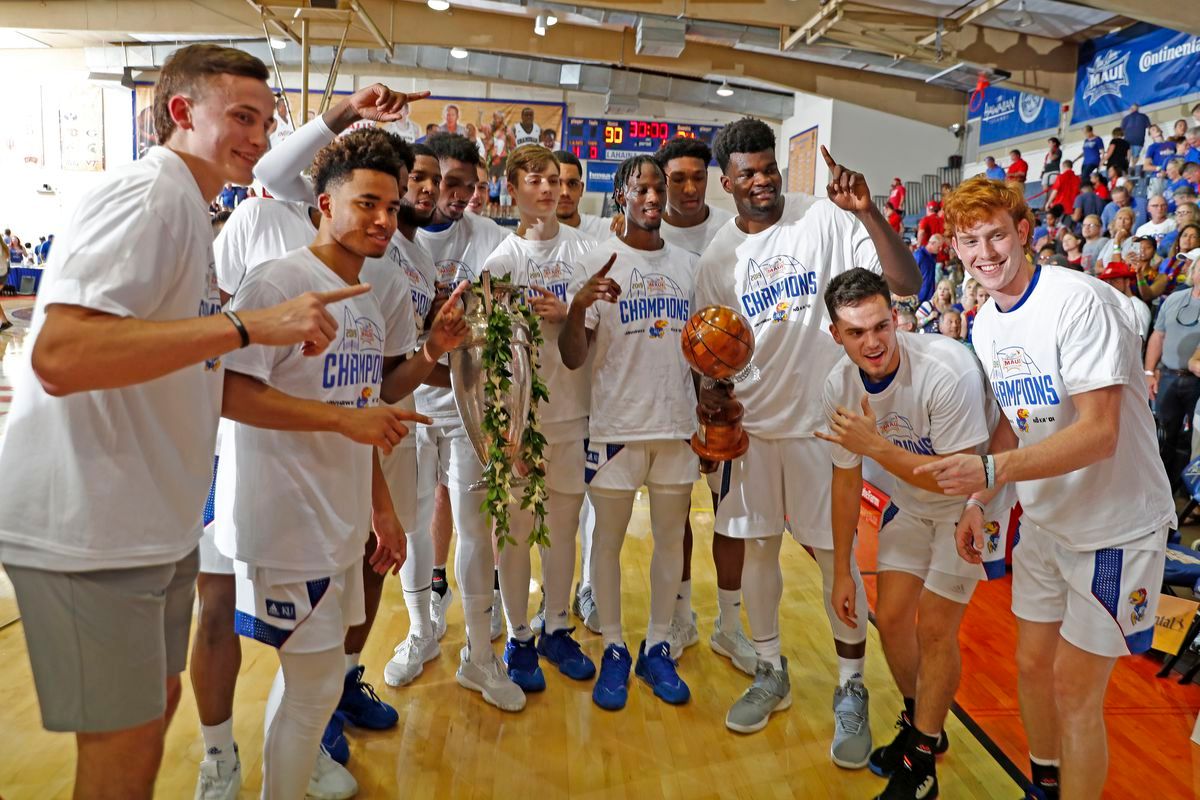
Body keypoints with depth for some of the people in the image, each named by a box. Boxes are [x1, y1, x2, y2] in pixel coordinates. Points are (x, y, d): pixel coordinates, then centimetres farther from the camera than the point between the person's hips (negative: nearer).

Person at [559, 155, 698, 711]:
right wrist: (578, 307, -29)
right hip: (617, 424, -3)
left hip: (678, 424, 4)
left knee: (670, 538, 12)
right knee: (609, 538, 7)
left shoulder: (688, 265, 9)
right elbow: (573, 358, -10)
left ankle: (657, 648, 29)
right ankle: (614, 649, 25)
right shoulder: (597, 264, -4)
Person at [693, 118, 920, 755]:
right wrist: (709, 383, -10)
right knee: (757, 546, 12)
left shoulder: (825, 219, -8)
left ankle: (851, 691, 22)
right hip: (750, 422, 4)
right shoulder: (717, 255, 4)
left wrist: (869, 213, -28)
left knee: (835, 555, 3)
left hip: (820, 417, -3)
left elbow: (905, 284, -16)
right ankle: (770, 672, 32)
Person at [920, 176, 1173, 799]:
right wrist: (979, 500, 0)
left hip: (1115, 525, -7)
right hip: (1044, 521, 7)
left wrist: (991, 471, -36)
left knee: (1074, 689, 1)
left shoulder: (1080, 301, -23)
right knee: (1032, 664, 17)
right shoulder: (986, 324, 1)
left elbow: (1099, 433, -28)